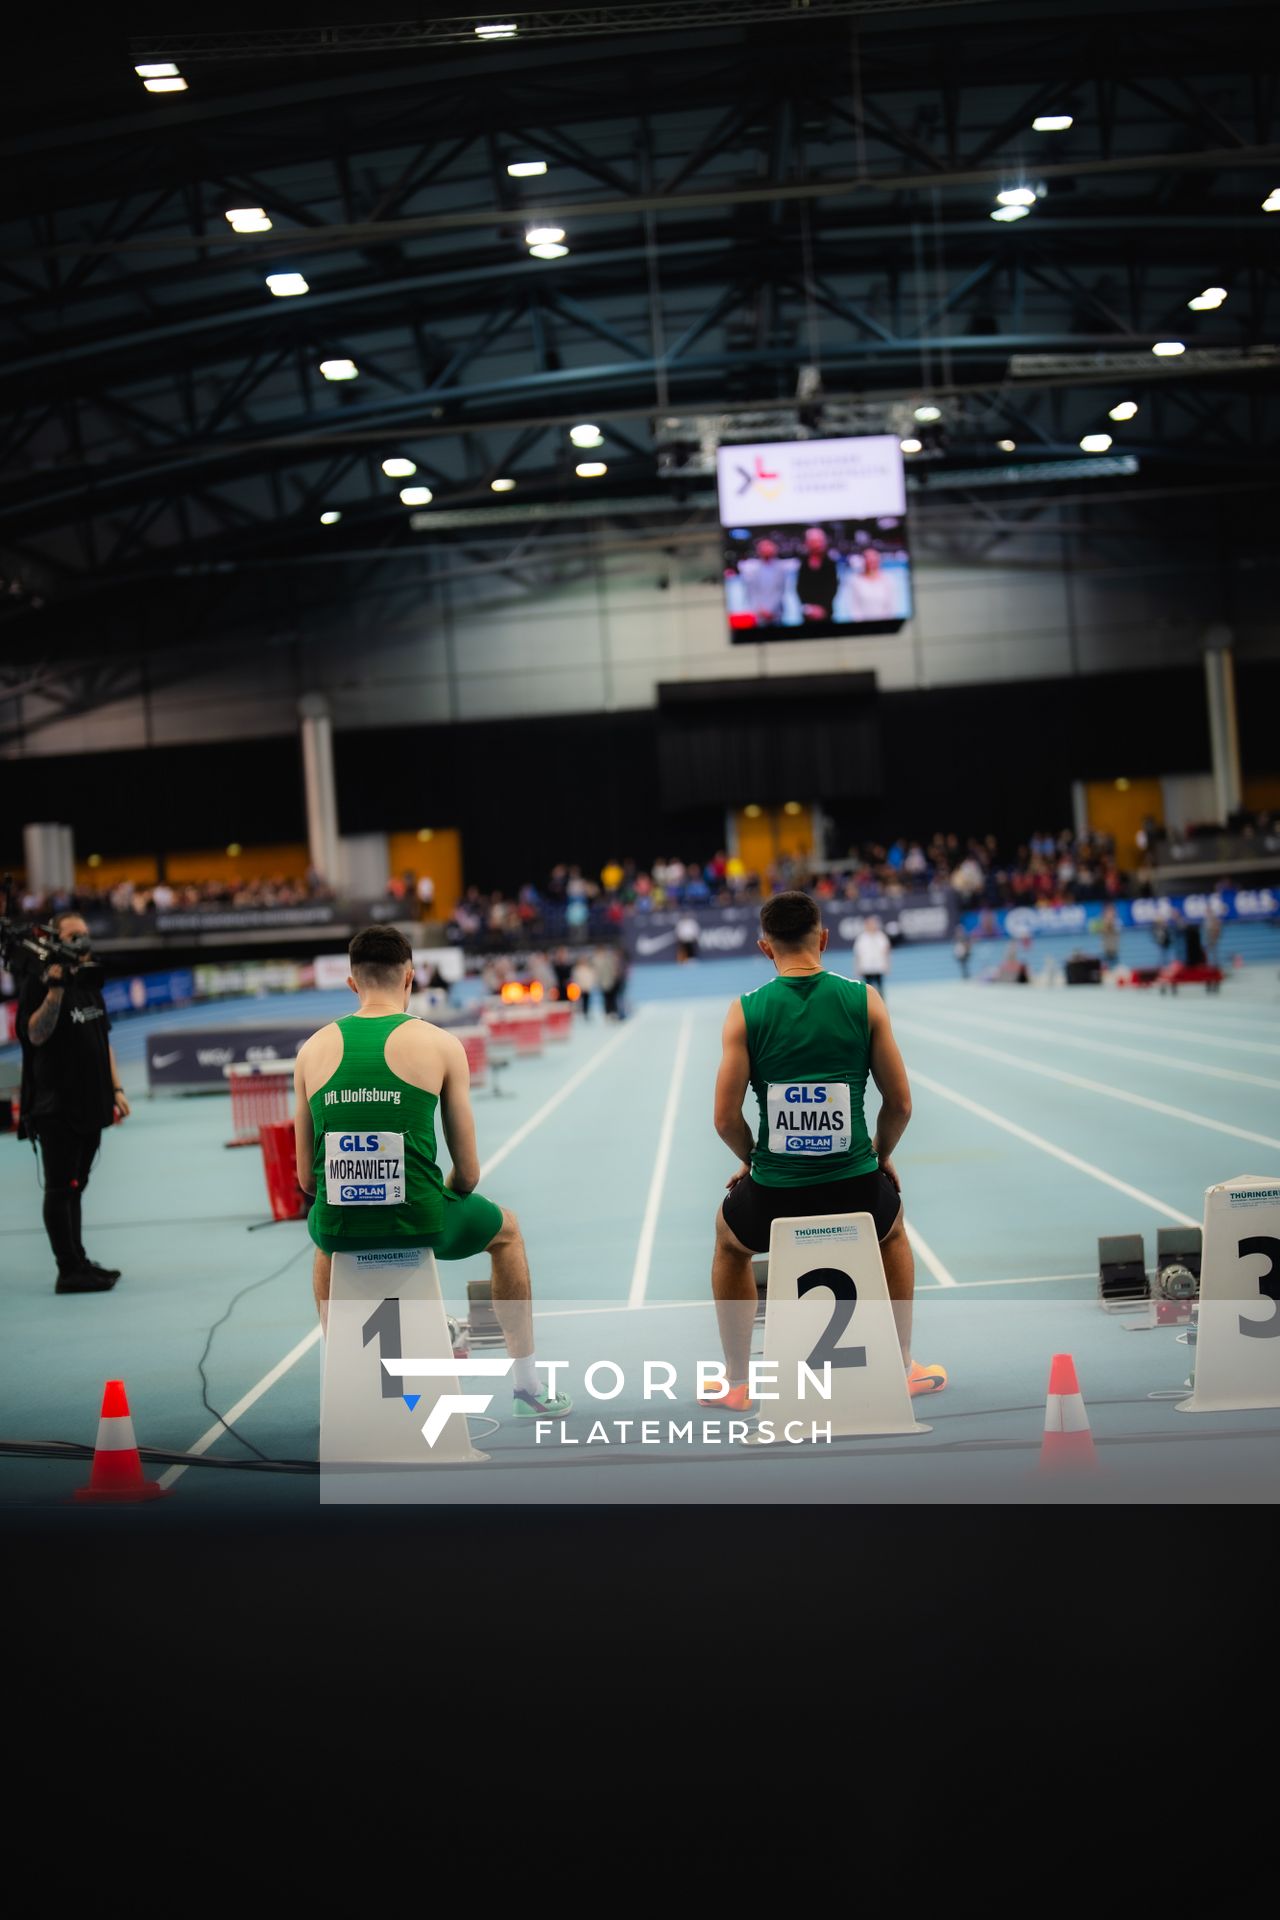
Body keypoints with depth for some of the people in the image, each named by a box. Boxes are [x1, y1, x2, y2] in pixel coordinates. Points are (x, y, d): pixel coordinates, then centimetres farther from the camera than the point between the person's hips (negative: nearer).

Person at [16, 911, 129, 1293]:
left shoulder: (89, 983, 16)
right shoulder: (39, 983, -8)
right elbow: (35, 1035, -21)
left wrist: (115, 1089, 17)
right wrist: (55, 990, -30)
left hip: (90, 1104, 8)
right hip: (56, 1107, -8)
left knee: (74, 1186, 13)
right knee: (61, 1187, -4)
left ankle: (78, 1262, 19)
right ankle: (69, 1270, -3)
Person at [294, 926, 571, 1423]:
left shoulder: (314, 1049, 5)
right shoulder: (441, 1045, -2)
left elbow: (307, 1177, 9)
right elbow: (468, 1173, 0)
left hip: (340, 1225, 3)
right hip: (417, 1220, -2)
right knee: (507, 1231, 30)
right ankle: (529, 1389, 36)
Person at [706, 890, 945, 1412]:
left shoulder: (745, 1012, -5)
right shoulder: (865, 1000, -3)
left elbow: (725, 1118, -5)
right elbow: (900, 1103, 0)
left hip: (774, 1196, -1)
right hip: (856, 1190, 1)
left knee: (729, 1240, 35)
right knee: (893, 1231, 38)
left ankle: (736, 1382, 37)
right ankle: (903, 1368, 39)